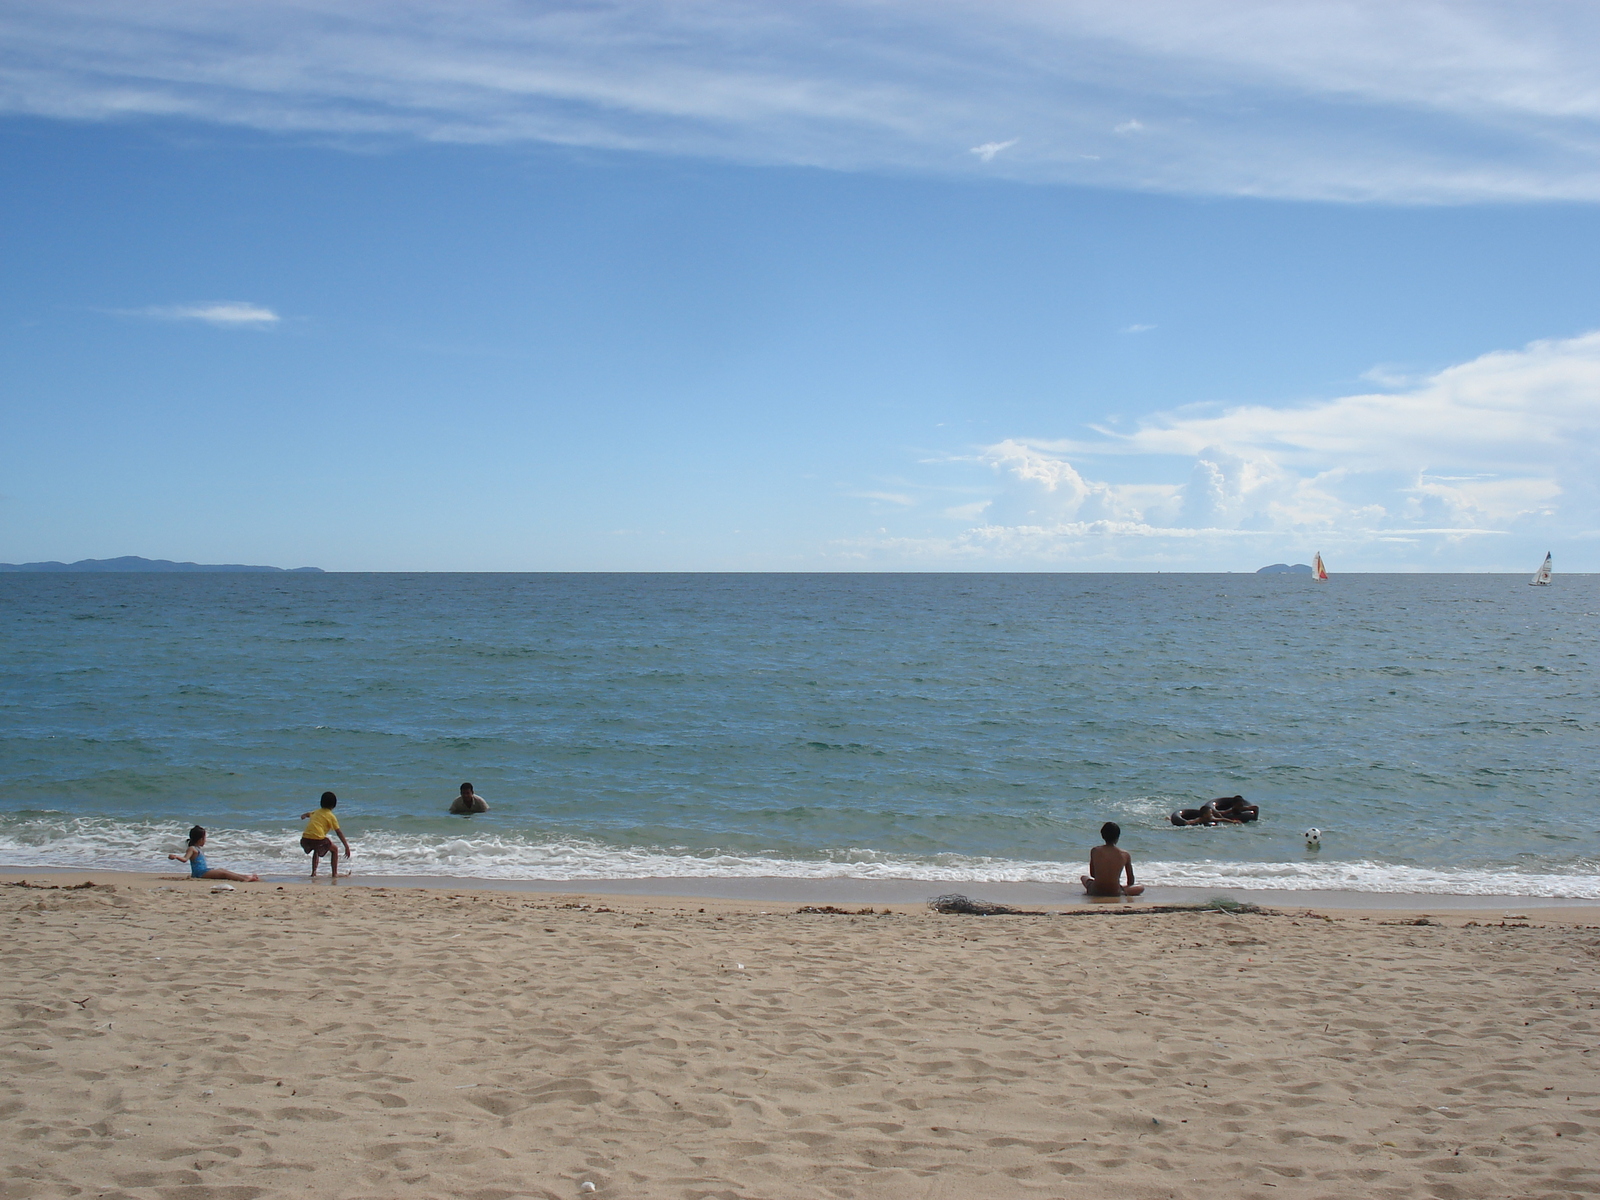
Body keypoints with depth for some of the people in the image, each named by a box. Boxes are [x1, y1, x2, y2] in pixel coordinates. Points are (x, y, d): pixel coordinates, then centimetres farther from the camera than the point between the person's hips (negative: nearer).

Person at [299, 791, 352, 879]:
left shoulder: (316, 812, 21)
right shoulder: (331, 816, 7)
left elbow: (304, 815, 41)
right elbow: (339, 832, 5)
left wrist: (304, 816, 60)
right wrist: (347, 847, 6)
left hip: (305, 840, 6)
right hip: (318, 839, -6)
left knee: (317, 849, 37)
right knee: (334, 849, 18)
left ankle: (313, 872, 31)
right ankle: (334, 874, 12)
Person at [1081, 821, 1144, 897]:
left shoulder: (1095, 851, -6)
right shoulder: (1125, 855, -7)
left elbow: (1092, 874, 5)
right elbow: (1131, 881, 4)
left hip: (1095, 893, -1)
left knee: (1084, 877, 32)